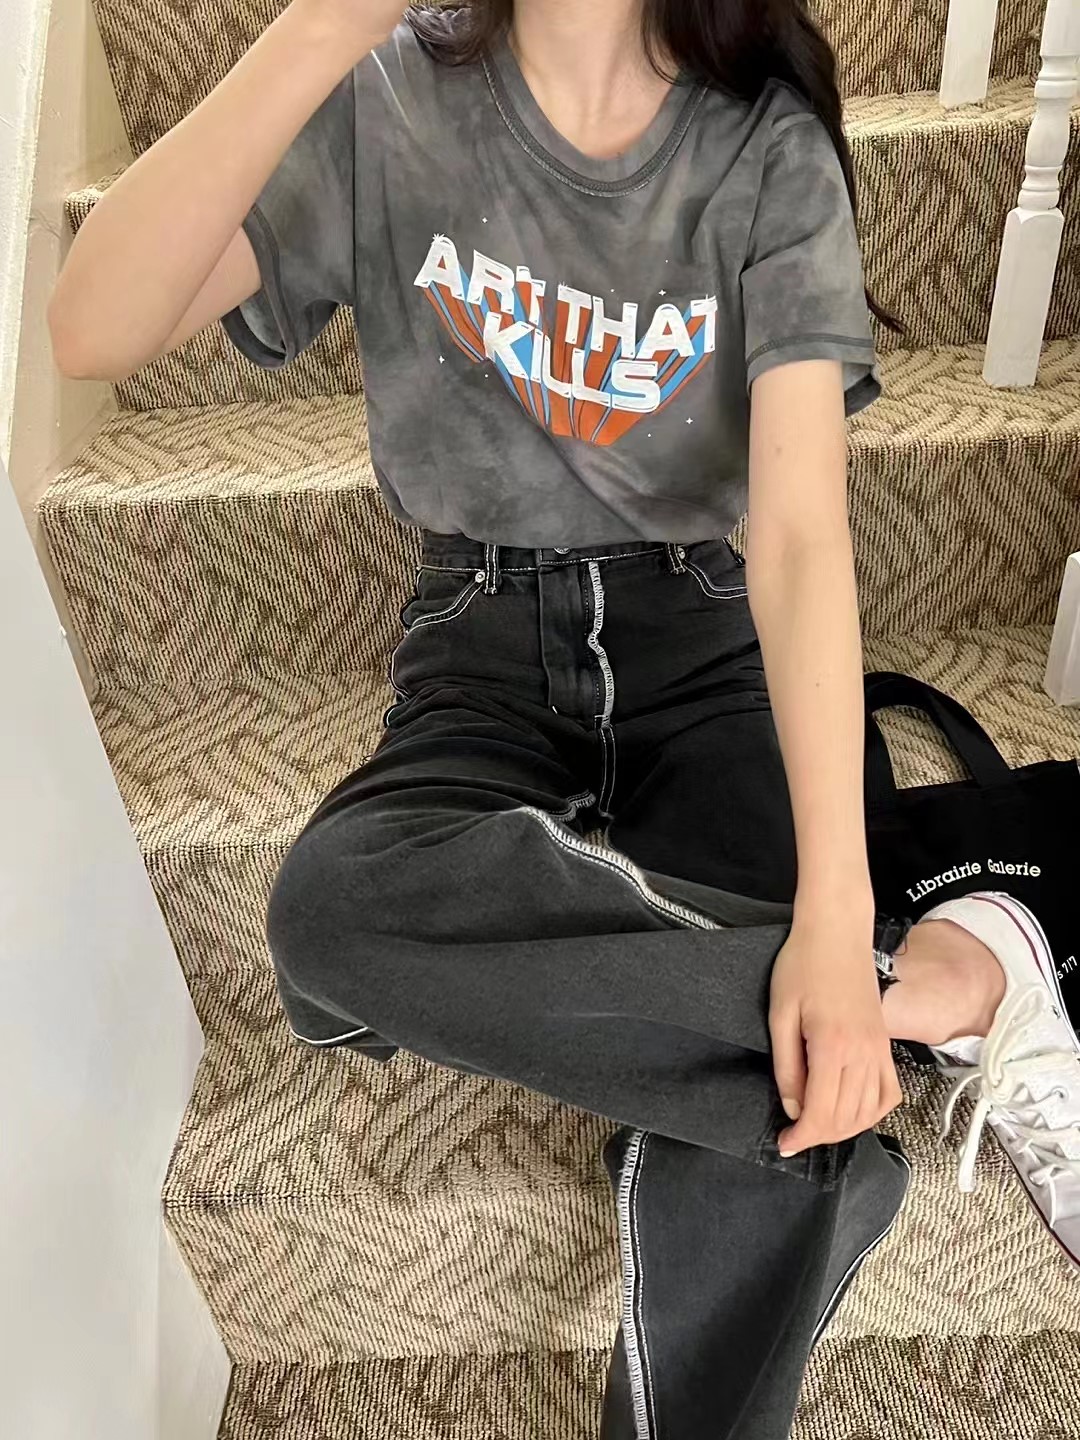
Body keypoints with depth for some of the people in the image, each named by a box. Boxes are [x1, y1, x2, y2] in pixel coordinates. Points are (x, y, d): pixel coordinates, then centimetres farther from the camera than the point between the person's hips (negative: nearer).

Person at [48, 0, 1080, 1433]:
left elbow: (801, 528, -17)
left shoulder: (770, 152, -5)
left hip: (698, 637, 0)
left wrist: (834, 913, -29)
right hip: (483, 647, 1)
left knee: (753, 1124, -29)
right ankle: (949, 980, -24)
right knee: (338, 908, -34)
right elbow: (93, 334, -13)